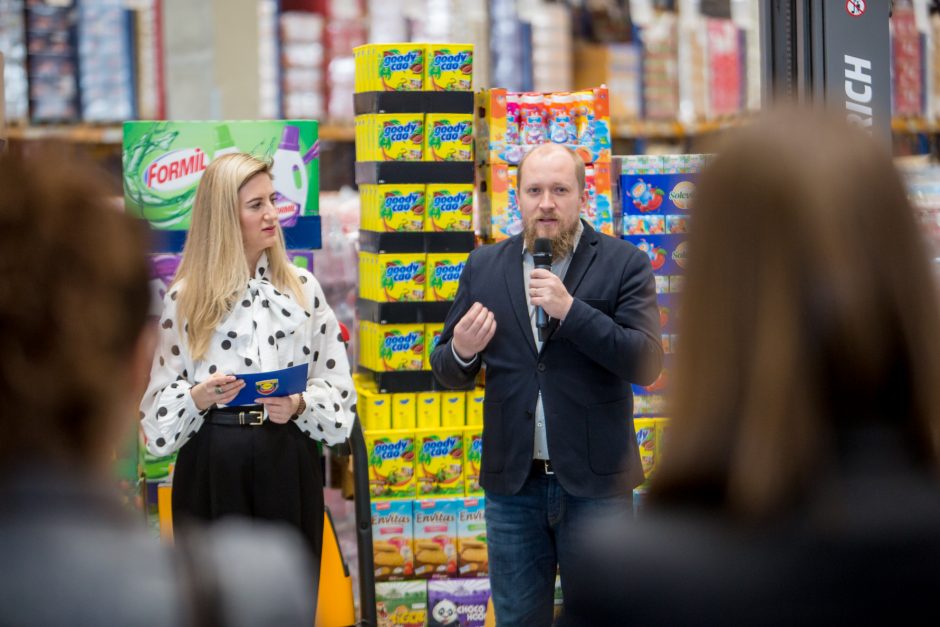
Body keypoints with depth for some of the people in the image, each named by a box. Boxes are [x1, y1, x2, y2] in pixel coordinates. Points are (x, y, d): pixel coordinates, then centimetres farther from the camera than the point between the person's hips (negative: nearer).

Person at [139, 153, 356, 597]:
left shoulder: (302, 286, 6)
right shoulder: (187, 295, 2)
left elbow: (335, 381, 6)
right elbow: (163, 395, 3)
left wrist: (299, 405, -13)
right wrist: (198, 396, -18)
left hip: (287, 461, 1)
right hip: (212, 465, -1)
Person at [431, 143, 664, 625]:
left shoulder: (624, 264, -4)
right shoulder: (484, 267, 6)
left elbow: (646, 364, -13)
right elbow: (449, 372, 10)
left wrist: (570, 310, -22)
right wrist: (461, 351, -14)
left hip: (595, 482, -3)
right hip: (512, 481, 3)